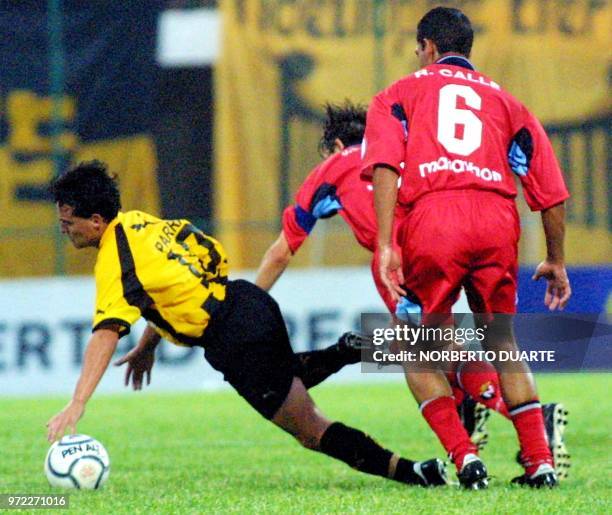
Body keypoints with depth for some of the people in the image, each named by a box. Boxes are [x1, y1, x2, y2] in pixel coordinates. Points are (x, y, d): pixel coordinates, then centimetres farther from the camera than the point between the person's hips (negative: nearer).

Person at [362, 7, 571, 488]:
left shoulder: (400, 94, 20)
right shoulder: (505, 101, 27)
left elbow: (385, 167, 0)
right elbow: (550, 190, 19)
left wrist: (386, 246, -6)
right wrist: (556, 261, 29)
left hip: (432, 218, -2)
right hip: (498, 219, 2)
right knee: (501, 342, 21)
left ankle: (464, 455, -4)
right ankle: (539, 461, 10)